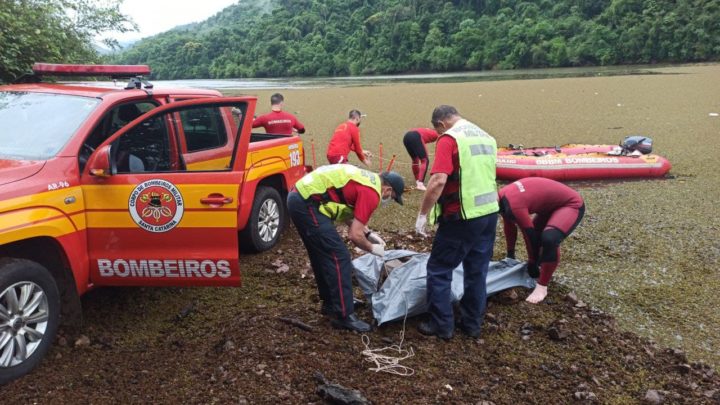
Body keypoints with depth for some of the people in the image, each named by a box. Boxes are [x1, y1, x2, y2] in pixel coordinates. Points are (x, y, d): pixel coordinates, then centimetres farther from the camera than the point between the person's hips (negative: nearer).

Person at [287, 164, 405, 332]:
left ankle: (330, 303, 34)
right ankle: (344, 316, 1)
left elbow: (348, 211, 29)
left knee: (323, 255, 21)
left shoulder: (368, 180, 18)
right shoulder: (372, 193, -10)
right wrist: (373, 249, 5)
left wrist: (368, 233, 24)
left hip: (299, 197, 11)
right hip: (308, 203, -11)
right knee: (339, 257, -5)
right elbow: (355, 235, -13)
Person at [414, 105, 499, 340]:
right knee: (477, 271, 16)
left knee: (439, 269, 7)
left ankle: (442, 325, 12)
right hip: (489, 213, 7)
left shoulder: (449, 138, -12)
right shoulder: (487, 137, 12)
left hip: (462, 217, -7)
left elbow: (438, 181, -21)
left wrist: (423, 214, -14)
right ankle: (472, 323, 25)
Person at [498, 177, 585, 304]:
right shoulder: (502, 196, -4)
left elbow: (531, 236, -23)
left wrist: (532, 264, -8)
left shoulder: (513, 205, -32)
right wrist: (510, 255, 21)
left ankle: (542, 287, -18)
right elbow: (509, 226, 12)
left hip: (571, 205, -10)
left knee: (549, 238, -29)